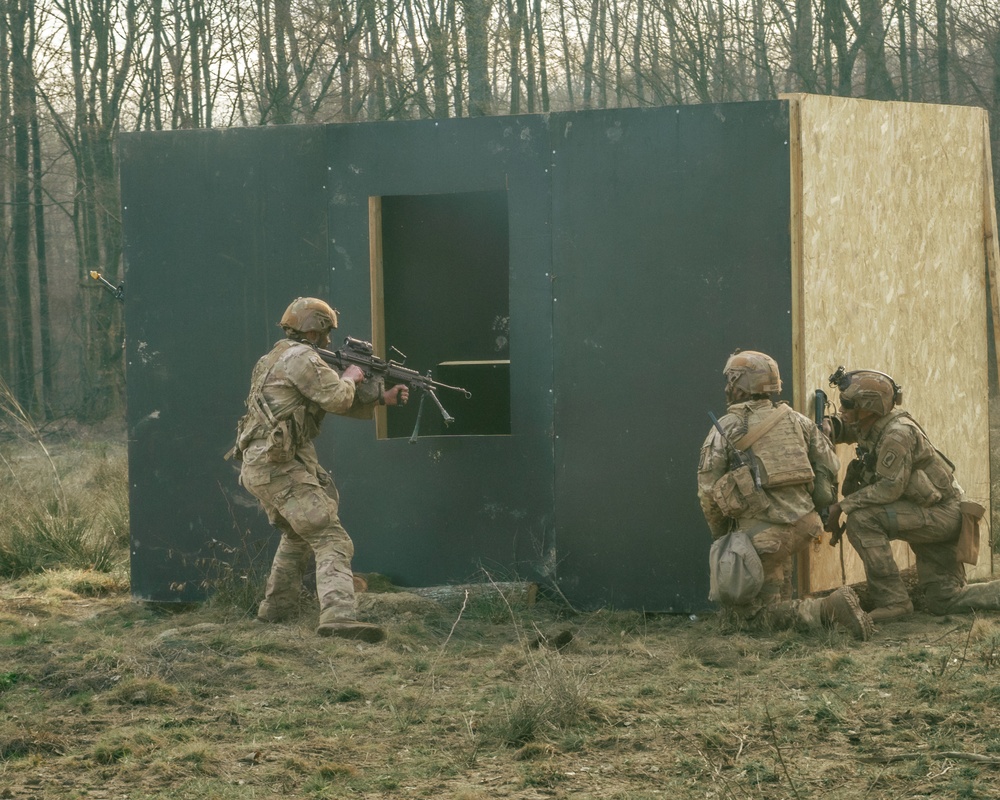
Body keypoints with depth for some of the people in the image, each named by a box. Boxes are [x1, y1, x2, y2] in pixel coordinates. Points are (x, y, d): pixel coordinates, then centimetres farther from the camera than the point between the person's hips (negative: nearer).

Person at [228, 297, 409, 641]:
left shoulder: (280, 357, 23)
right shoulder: (301, 358, -9)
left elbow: (337, 405, 25)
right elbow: (337, 398, -15)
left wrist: (382, 397, 18)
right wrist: (350, 378, 6)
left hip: (259, 466, 10)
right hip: (280, 467, -10)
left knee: (296, 535, 31)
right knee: (331, 539, -16)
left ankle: (275, 607, 38)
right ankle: (337, 616, -32)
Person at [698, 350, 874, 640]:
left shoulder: (724, 430, -1)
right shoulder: (794, 419, 11)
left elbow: (708, 492, -3)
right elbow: (830, 465, 12)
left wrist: (720, 537, 11)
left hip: (763, 534, -6)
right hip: (805, 524, 6)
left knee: (754, 615, -2)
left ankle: (829, 609, -19)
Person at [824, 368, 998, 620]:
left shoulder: (897, 434, -23)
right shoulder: (869, 426, 4)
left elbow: (889, 488, -27)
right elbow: (839, 427, 21)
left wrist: (842, 506, -23)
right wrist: (827, 425, -4)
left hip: (940, 514, -10)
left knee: (862, 519, -25)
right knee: (943, 601, 10)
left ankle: (893, 600, -20)